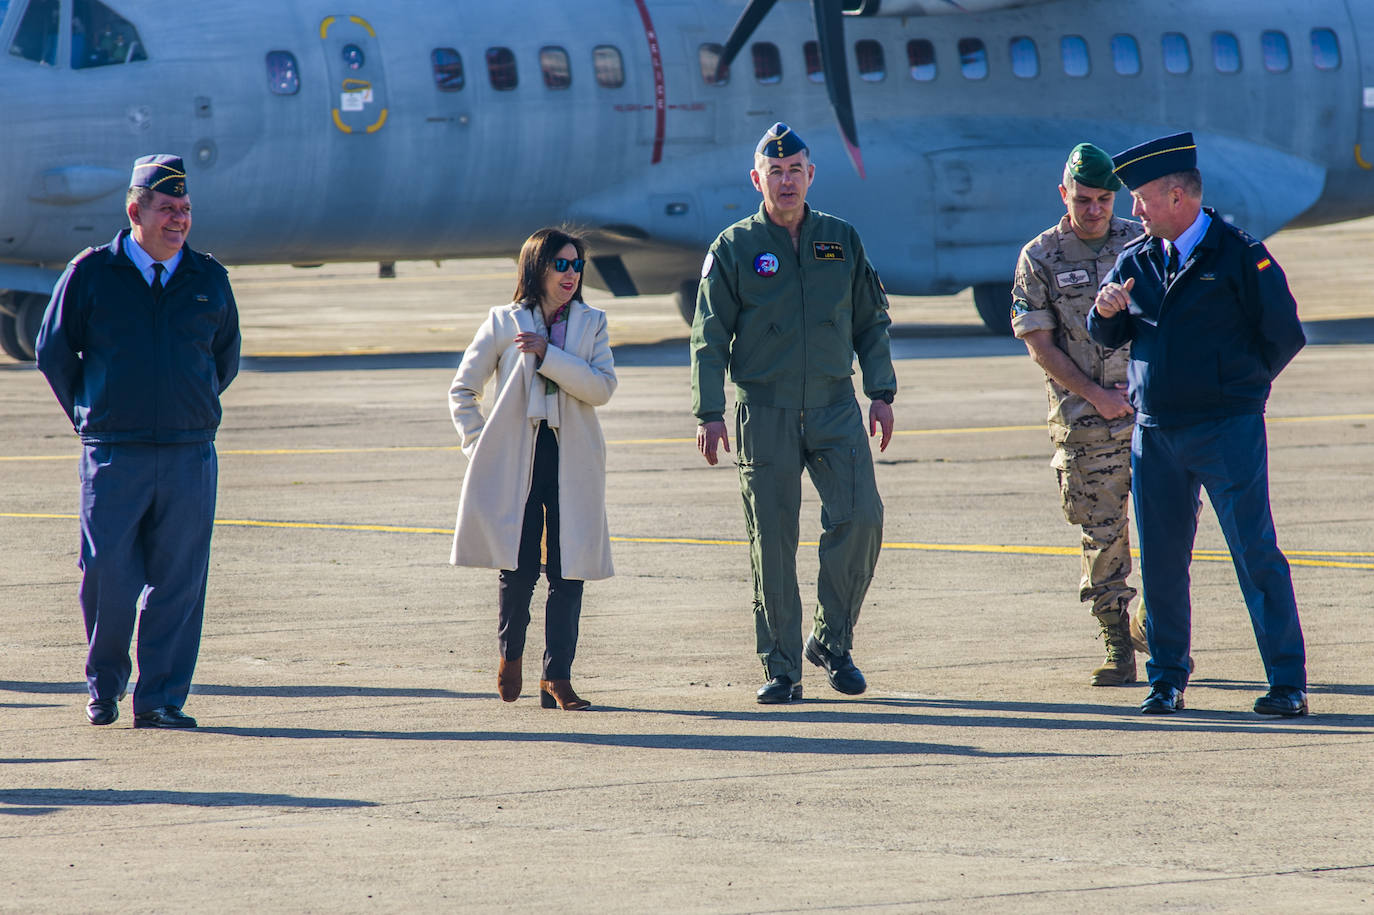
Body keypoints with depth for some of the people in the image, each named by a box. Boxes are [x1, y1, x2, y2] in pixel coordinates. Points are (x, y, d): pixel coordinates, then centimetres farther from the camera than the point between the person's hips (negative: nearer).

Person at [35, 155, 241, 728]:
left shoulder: (209, 280, 9)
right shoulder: (91, 274, 1)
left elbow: (226, 358, 22)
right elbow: (53, 351, 8)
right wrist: (92, 417, 9)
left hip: (189, 455, 2)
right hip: (113, 457, -2)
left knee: (178, 581, 0)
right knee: (107, 577, -1)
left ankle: (161, 699, 7)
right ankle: (103, 684, 19)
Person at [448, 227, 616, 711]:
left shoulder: (592, 323, 10)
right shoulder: (503, 323, 6)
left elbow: (602, 387, -6)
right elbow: (462, 390, 13)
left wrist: (547, 354, -13)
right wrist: (479, 447, 3)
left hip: (572, 463, 1)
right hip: (515, 461, -1)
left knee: (568, 572, -3)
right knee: (519, 568, -5)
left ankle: (557, 677, 2)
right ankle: (510, 653, 22)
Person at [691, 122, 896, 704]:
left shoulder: (842, 241, 10)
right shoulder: (734, 248, 2)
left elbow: (872, 323, 16)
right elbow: (710, 337, 2)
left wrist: (881, 393, 7)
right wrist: (709, 412, -6)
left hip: (835, 406, 2)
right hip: (764, 412, -2)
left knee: (860, 518, -12)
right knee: (772, 540, -1)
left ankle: (832, 640, 6)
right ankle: (781, 668, 5)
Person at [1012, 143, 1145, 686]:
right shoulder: (1040, 259, 2)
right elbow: (1040, 345, 0)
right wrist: (1095, 394, -8)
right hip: (1084, 417, -1)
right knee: (1102, 530, -1)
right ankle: (1117, 648, 5)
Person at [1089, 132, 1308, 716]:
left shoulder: (1240, 256, -6)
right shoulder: (1136, 260, 11)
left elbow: (1284, 335, -2)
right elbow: (1107, 337, 13)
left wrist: (1236, 386, 5)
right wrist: (1105, 311, -10)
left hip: (1227, 431, -5)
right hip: (1154, 434, 5)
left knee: (1256, 554, -7)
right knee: (1160, 560, 8)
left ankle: (1287, 683, -4)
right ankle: (1166, 680, 18)